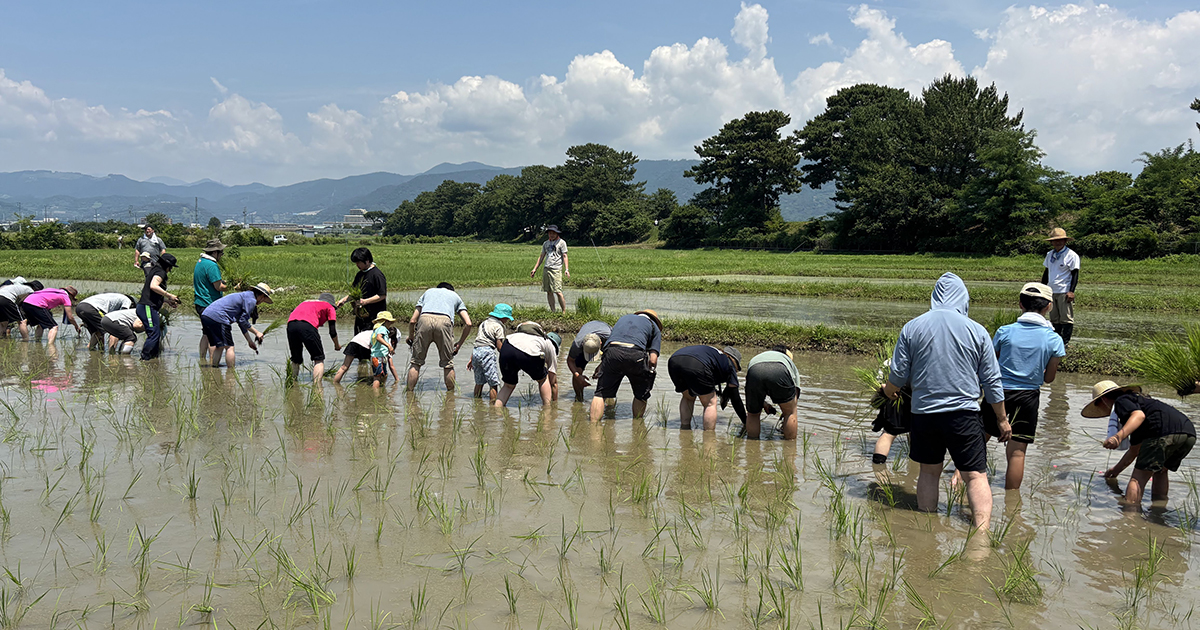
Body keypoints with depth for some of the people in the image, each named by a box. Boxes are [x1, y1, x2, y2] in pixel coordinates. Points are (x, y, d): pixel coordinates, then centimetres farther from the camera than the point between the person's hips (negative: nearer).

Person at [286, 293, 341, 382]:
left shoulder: (305, 302, 40)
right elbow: (333, 332, 19)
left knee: (295, 359, 21)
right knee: (319, 359, 7)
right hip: (307, 325, -5)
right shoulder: (329, 307, 25)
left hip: (290, 324, 5)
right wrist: (337, 345, 37)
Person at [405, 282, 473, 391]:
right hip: (444, 321, -1)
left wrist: (411, 337, 44)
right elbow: (468, 324, 21)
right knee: (448, 363, 12)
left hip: (424, 319, 1)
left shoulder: (428, 292, 38)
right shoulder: (455, 296, 36)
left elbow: (412, 320, 28)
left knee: (416, 361, 11)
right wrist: (459, 344, 30)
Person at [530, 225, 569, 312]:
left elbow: (564, 256, -2)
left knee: (558, 292, -13)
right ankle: (552, 311, 9)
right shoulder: (546, 243, 19)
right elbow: (541, 256, 24)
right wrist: (535, 269, 20)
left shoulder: (561, 242, 3)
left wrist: (566, 269, -13)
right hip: (546, 269, 6)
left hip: (556, 269, -6)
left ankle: (564, 311, -7)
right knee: (549, 292, 4)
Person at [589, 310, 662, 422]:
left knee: (600, 393, 12)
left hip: (612, 352, 2)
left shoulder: (623, 318, 38)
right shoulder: (654, 327, 27)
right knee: (641, 394, 20)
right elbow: (653, 360, 13)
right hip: (635, 354, -2)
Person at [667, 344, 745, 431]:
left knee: (688, 397, 31)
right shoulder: (729, 364, 27)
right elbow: (735, 398, 28)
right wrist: (746, 422, 36)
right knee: (710, 404, 12)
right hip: (696, 365, -6)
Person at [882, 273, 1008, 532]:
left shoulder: (912, 328, 0)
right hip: (964, 414, -2)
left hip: (923, 412, 2)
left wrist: (889, 390, 27)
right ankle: (982, 532, -11)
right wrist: (1002, 419, 13)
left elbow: (898, 374, 4)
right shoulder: (977, 331, -2)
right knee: (975, 476, 1)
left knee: (929, 472, 15)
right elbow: (992, 381, 3)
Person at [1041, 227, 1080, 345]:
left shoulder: (1071, 255, -5)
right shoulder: (1050, 254, 14)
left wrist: (1071, 291, -14)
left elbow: (1075, 274, -7)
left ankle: (1065, 342, 0)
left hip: (1064, 292, -6)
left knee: (1066, 318, -4)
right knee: (1054, 318, 10)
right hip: (1051, 291, 6)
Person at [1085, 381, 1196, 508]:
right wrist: (1116, 470, 56)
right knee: (1160, 471, 30)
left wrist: (1119, 436, -26)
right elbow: (1134, 450, 46)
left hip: (1166, 431, -10)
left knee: (1139, 477, -5)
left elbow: (1139, 415, -14)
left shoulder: (1121, 400, 13)